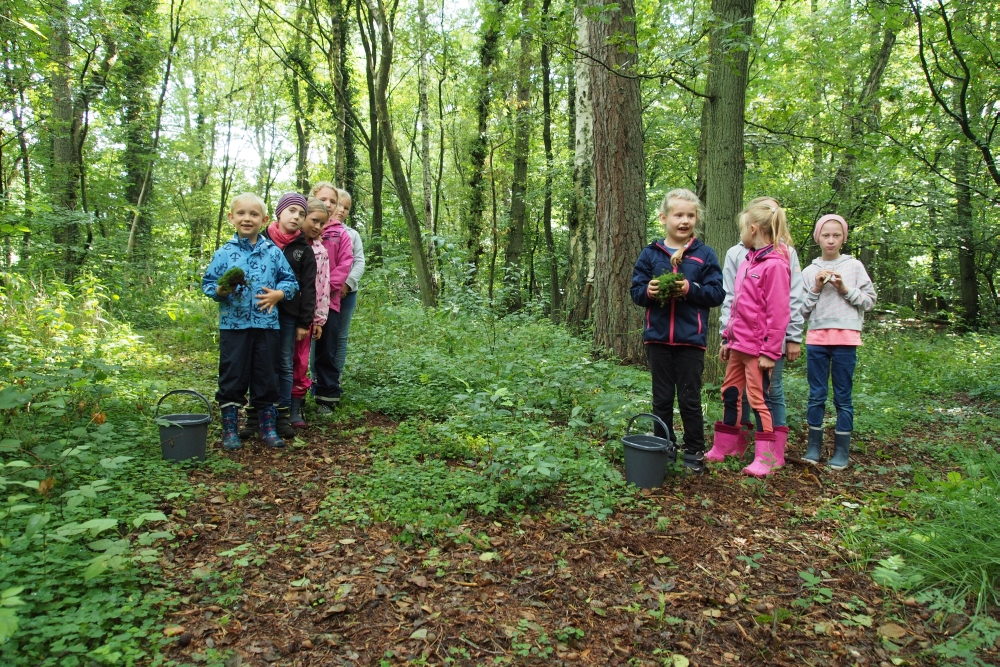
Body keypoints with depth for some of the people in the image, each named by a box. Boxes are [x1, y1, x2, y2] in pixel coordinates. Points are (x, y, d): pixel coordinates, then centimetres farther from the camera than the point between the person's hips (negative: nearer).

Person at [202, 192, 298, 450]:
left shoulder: (273, 252, 5)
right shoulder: (224, 253, 3)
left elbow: (290, 281, 7)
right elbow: (207, 283, 6)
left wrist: (278, 294, -11)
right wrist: (220, 291, -15)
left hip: (267, 324, 1)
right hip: (233, 324, -1)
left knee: (266, 376, 8)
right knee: (232, 376, 5)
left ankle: (268, 427, 20)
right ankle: (230, 429, 17)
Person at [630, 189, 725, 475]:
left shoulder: (705, 254, 0)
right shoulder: (650, 253, 5)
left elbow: (717, 293, -2)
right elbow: (636, 291, 6)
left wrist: (691, 289, -18)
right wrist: (648, 290, -15)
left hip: (691, 339, -2)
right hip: (657, 338, 2)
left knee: (690, 400, 5)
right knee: (662, 399, 12)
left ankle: (695, 453, 20)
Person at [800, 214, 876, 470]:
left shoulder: (854, 266, 5)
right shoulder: (809, 271, 7)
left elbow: (869, 301, 5)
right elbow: (802, 310, 6)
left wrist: (845, 289, -9)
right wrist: (816, 289, -7)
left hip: (846, 337, -1)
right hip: (817, 337, 1)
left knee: (843, 397, 2)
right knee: (816, 395, 5)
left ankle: (842, 450, 10)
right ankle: (814, 446, 14)